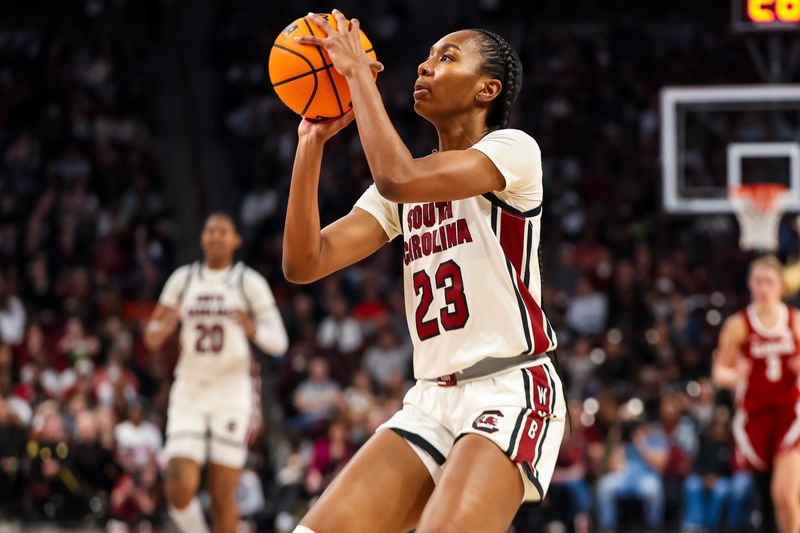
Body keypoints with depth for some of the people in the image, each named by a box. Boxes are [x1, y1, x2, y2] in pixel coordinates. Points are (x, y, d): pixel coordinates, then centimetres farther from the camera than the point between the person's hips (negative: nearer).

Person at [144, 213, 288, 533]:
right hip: (189, 391, 2)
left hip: (233, 392, -2)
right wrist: (164, 328, -13)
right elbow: (151, 338, 11)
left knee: (222, 493, -4)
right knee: (179, 489, -11)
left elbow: (278, 343, -5)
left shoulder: (249, 282, 0)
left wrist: (253, 329, -27)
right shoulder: (182, 279, 9)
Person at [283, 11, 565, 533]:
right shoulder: (411, 181, 16)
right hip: (431, 400, 7)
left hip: (510, 392, -7)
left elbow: (398, 178, -23)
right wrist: (313, 141, 0)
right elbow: (304, 262, 4)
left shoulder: (513, 148, -5)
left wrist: (358, 73, -12)